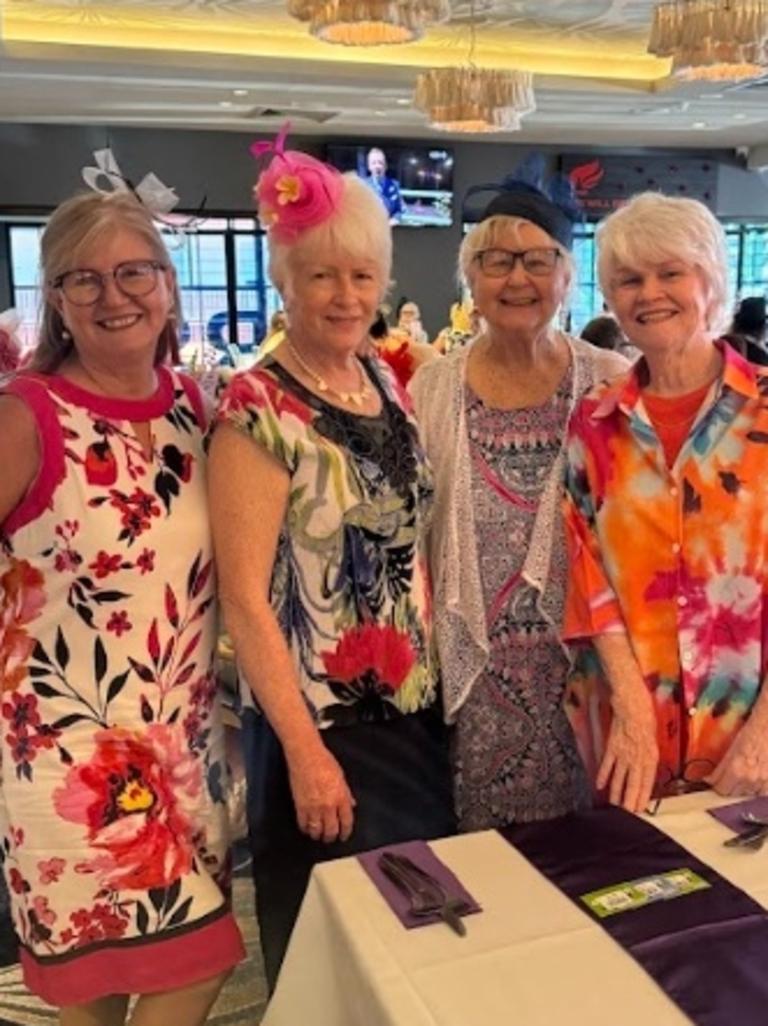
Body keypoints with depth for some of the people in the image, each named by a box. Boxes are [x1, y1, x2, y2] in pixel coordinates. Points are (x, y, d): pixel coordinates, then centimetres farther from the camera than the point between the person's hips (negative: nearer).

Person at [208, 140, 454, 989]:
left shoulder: (388, 384, 4)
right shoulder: (256, 410, -17)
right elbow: (244, 599, -19)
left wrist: (440, 670, 11)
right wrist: (306, 752, -18)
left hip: (415, 706, 7)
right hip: (318, 722, -6)